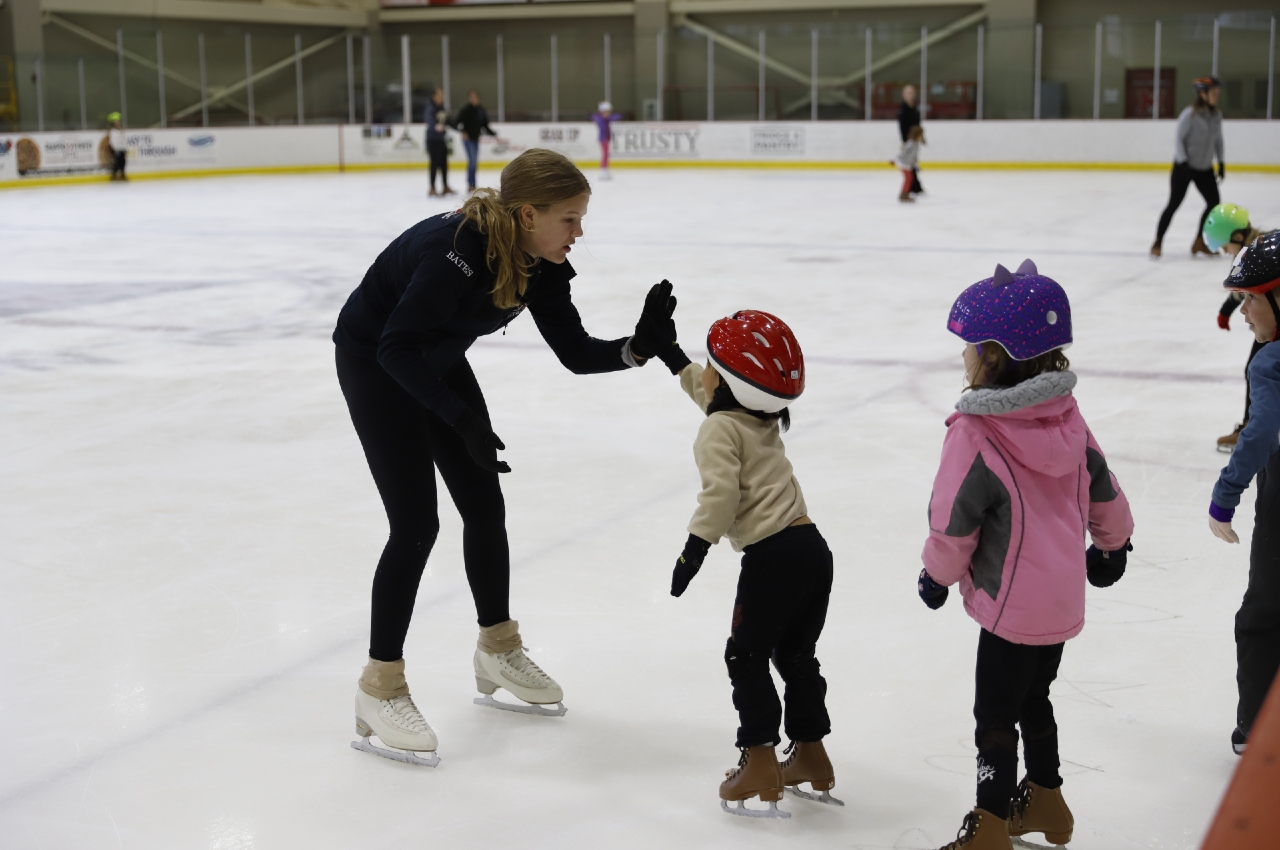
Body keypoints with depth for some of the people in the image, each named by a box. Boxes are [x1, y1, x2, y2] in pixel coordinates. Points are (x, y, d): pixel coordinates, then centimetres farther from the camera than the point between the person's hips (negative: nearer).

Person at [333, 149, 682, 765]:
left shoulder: (540, 263, -13)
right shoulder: (457, 251, -36)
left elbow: (575, 353, -9)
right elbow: (396, 350, -32)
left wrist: (639, 347, -26)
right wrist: (463, 421, -36)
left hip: (438, 361, 8)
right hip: (373, 364, -8)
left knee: (485, 506, 9)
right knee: (416, 523, -11)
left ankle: (498, 651, 28)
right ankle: (379, 691, 0)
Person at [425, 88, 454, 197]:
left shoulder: (443, 108, 11)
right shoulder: (431, 108, -15)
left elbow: (447, 121, 22)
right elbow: (430, 119, -34)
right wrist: (436, 126, -53)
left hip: (442, 139, 8)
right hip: (433, 140, -8)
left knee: (444, 163, 13)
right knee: (435, 163, -8)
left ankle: (445, 187, 24)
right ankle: (432, 189, -3)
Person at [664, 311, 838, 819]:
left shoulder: (720, 429, -7)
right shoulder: (762, 419, 19)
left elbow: (720, 494, -22)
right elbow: (709, 393, 38)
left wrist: (695, 548, -19)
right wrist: (672, 357, 42)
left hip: (772, 556, -9)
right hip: (813, 548, 9)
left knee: (747, 658, 4)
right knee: (797, 656, 19)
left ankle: (760, 768, 5)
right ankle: (811, 759, 28)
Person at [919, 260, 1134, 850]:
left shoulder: (974, 434, -23)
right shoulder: (1066, 416, -2)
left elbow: (954, 524, -17)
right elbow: (1103, 490, 9)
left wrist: (937, 575, 2)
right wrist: (1112, 544, 28)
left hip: (1012, 605, -7)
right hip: (1062, 597, 7)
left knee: (995, 716, 7)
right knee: (1033, 699, 24)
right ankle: (1044, 802, 40)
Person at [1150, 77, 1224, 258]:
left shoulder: (1217, 115, 1)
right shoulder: (1190, 114, -17)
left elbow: (1218, 140, 12)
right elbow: (1178, 138, -14)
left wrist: (1221, 163, 12)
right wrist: (1183, 162, -19)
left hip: (1205, 168, 6)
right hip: (1185, 167, -6)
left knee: (1214, 202, 2)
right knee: (1174, 203, -4)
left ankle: (1199, 242, 15)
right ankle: (1158, 242, 9)